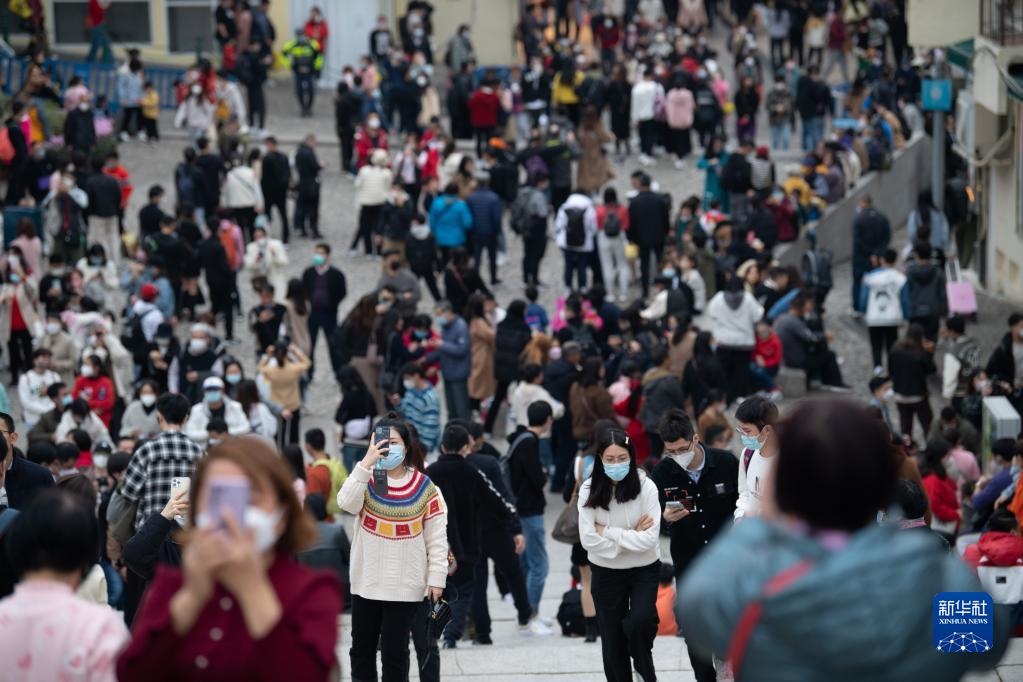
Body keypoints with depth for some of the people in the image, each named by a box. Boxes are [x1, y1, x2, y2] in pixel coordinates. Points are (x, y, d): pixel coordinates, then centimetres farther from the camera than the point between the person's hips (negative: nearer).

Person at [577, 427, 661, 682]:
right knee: (612, 641, 8)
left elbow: (650, 539, -20)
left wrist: (608, 532, -18)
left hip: (643, 570, -2)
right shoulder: (589, 490, -10)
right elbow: (589, 540, -15)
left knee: (638, 622, -23)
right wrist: (630, 537, -17)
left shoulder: (645, 486, -14)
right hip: (606, 573, 2)